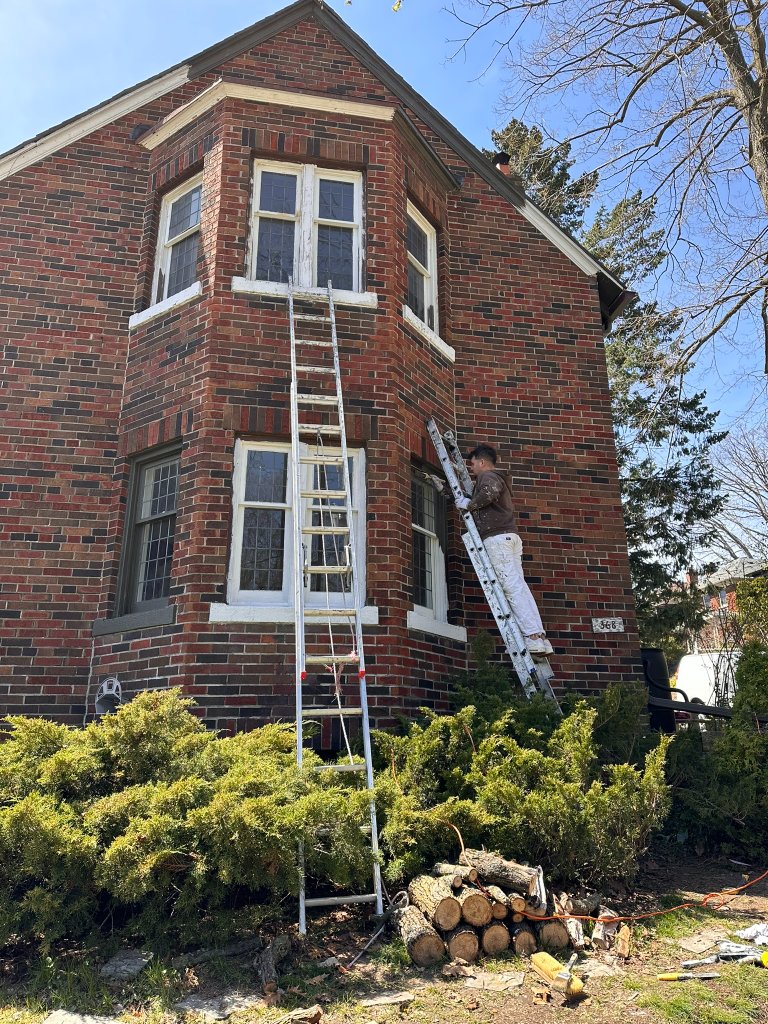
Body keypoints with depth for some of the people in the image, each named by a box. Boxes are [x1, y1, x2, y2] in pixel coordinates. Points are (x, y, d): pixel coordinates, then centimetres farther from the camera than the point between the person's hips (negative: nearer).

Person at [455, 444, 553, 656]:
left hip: (497, 537, -10)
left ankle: (534, 636, -20)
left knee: (513, 586, -14)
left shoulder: (488, 476, 0)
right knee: (517, 586, 3)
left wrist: (468, 504, -10)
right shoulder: (498, 478, 31)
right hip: (510, 536, 10)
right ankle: (538, 637, -3)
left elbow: (488, 492, -23)